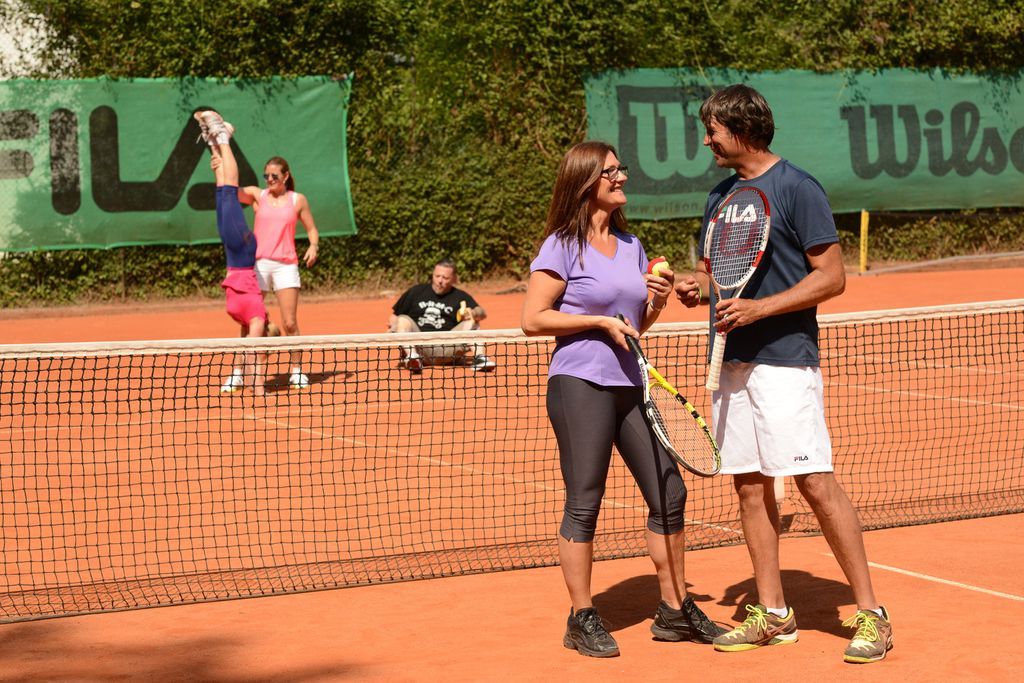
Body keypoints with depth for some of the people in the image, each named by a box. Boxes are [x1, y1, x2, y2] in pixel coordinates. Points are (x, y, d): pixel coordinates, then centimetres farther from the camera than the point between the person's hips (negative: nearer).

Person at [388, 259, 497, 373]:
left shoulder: (460, 297, 14)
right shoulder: (416, 291, 16)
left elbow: (482, 312, -2)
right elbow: (395, 315, 18)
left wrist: (473, 313, -26)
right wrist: (392, 326, -5)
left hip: (445, 348, 0)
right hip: (418, 345, 0)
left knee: (471, 322, -14)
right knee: (403, 320, -24)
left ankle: (479, 358, -33)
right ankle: (411, 356, -48)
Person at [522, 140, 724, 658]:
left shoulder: (632, 246, 15)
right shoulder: (563, 246, -6)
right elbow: (532, 319, -9)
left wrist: (656, 302, 1)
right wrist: (601, 322, -14)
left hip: (629, 384, 7)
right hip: (580, 385, -7)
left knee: (668, 494, 7)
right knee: (584, 504, -2)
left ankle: (675, 611, 19)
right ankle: (582, 620, 8)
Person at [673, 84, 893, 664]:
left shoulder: (797, 188, -8)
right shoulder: (721, 195, 15)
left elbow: (832, 276, -11)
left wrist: (759, 308, -18)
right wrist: (697, 288, 2)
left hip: (785, 361, -8)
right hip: (731, 361, 8)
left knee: (817, 484, -9)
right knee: (750, 486, 9)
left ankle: (871, 612, -1)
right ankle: (773, 615, 17)